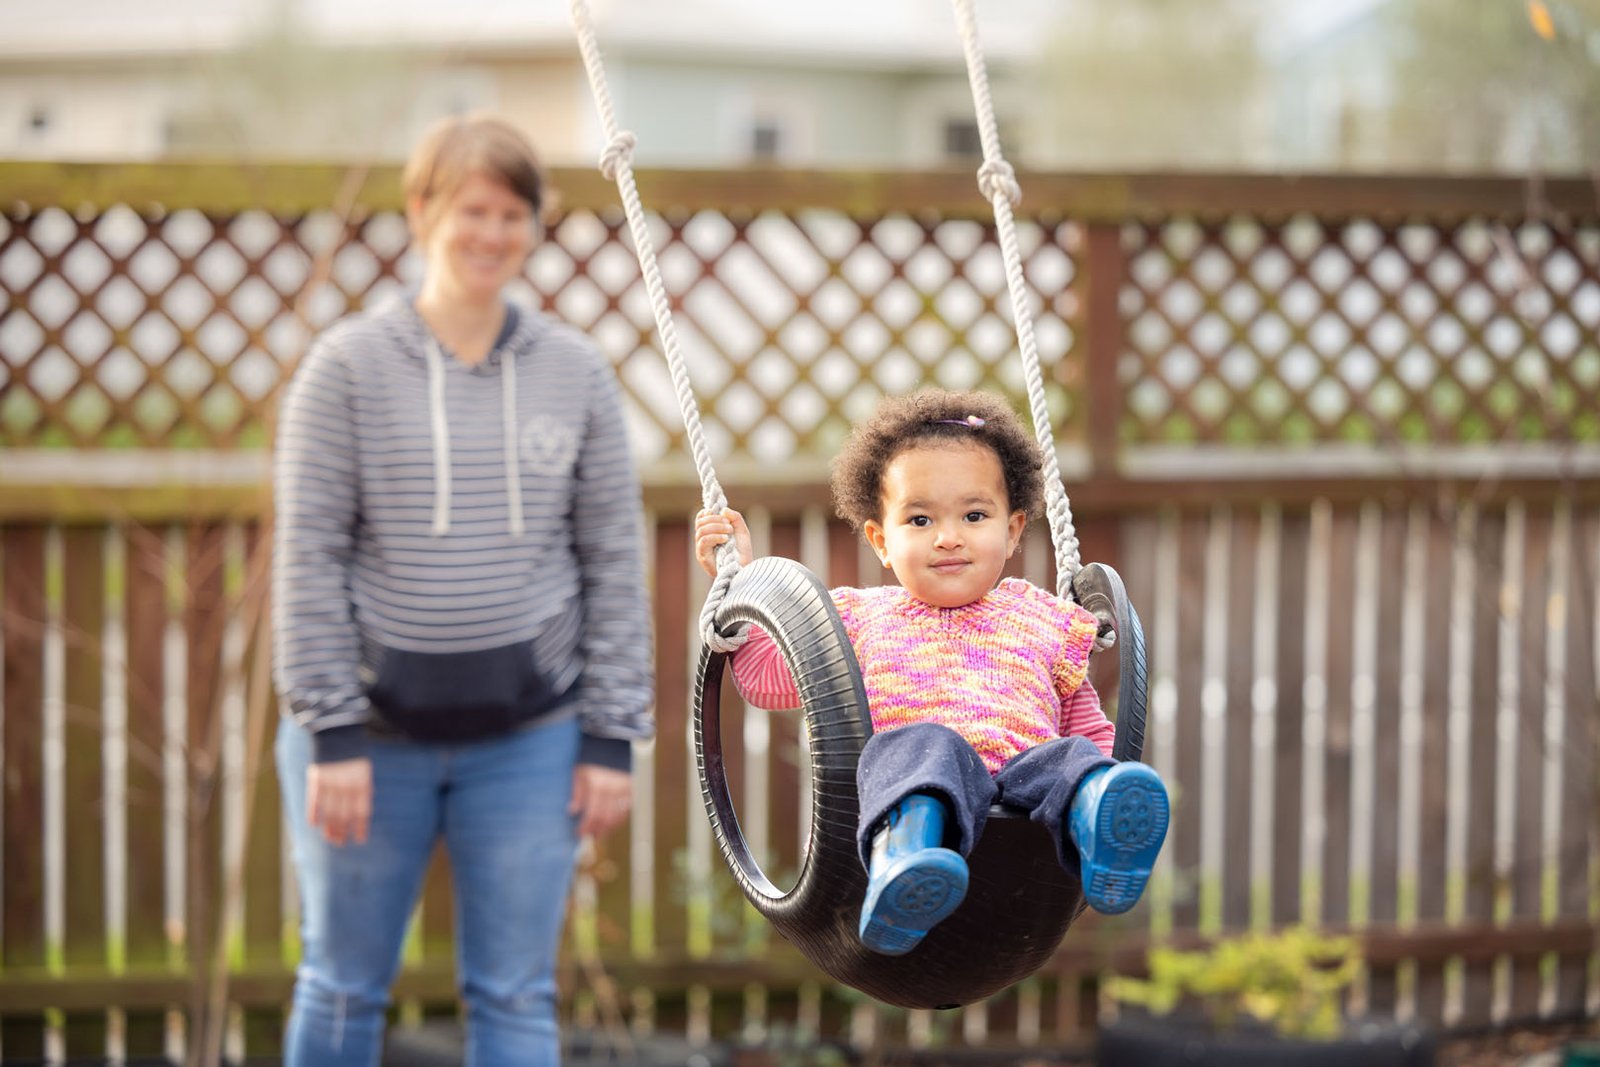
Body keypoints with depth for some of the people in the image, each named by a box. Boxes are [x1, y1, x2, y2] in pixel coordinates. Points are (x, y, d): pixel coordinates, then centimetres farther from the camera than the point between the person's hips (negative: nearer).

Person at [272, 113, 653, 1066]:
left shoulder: (576, 373, 3)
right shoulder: (350, 366, -3)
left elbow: (614, 562, 4)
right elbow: (309, 558, -5)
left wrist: (612, 736, 1)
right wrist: (330, 734, -10)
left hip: (528, 737, 1)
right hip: (375, 728, -1)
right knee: (345, 989, 10)